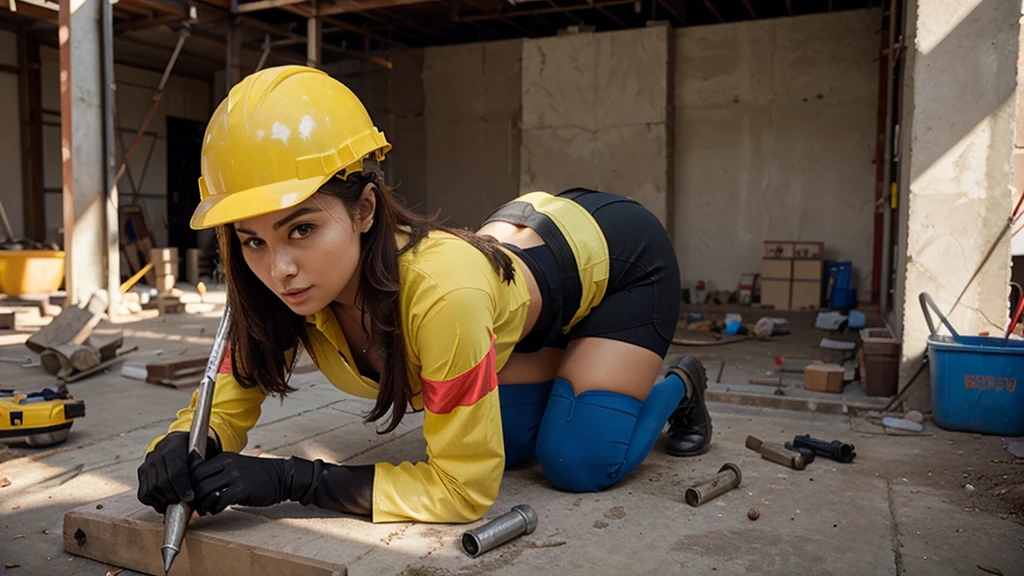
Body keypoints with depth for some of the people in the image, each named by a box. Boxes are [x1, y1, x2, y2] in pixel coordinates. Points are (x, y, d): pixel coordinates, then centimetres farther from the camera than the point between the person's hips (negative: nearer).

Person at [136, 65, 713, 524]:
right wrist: (185, 448, -34)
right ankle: (568, 372, 32)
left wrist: (293, 479, -39)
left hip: (616, 251, -5)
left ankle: (679, 386, 16)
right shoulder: (286, 285, -25)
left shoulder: (441, 290, -45)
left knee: (577, 464, -15)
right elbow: (231, 400, -12)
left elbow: (465, 487, -36)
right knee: (506, 443, 1)